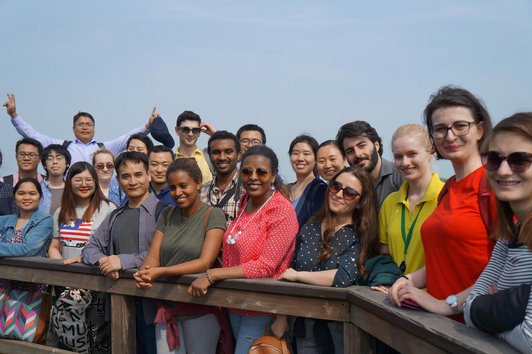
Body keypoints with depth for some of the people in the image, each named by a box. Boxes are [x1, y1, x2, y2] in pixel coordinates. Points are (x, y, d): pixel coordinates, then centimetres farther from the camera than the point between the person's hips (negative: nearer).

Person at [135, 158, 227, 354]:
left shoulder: (213, 215, -10)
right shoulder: (167, 214, 7)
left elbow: (204, 263, -19)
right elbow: (153, 256, 1)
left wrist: (161, 272, -26)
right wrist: (144, 273, -22)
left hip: (200, 308, -4)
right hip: (167, 306, 5)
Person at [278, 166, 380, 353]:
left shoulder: (360, 237, -11)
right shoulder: (311, 227, 1)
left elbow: (344, 277, -26)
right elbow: (289, 269, 4)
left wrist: (297, 275, -18)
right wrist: (281, 317, -1)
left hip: (338, 326, -3)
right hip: (304, 322, 4)